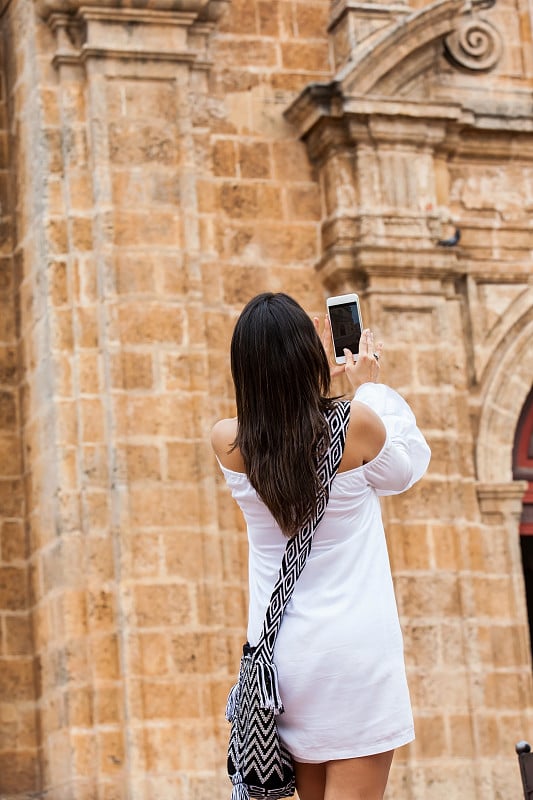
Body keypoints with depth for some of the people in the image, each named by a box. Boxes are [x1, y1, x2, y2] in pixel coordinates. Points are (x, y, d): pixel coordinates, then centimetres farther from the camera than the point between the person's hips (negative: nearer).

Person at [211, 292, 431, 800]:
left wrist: (322, 376, 22)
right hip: (354, 647, -4)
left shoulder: (228, 443, -4)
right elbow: (407, 468, 9)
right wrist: (370, 386, 16)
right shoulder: (356, 423, -13)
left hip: (281, 651, 4)